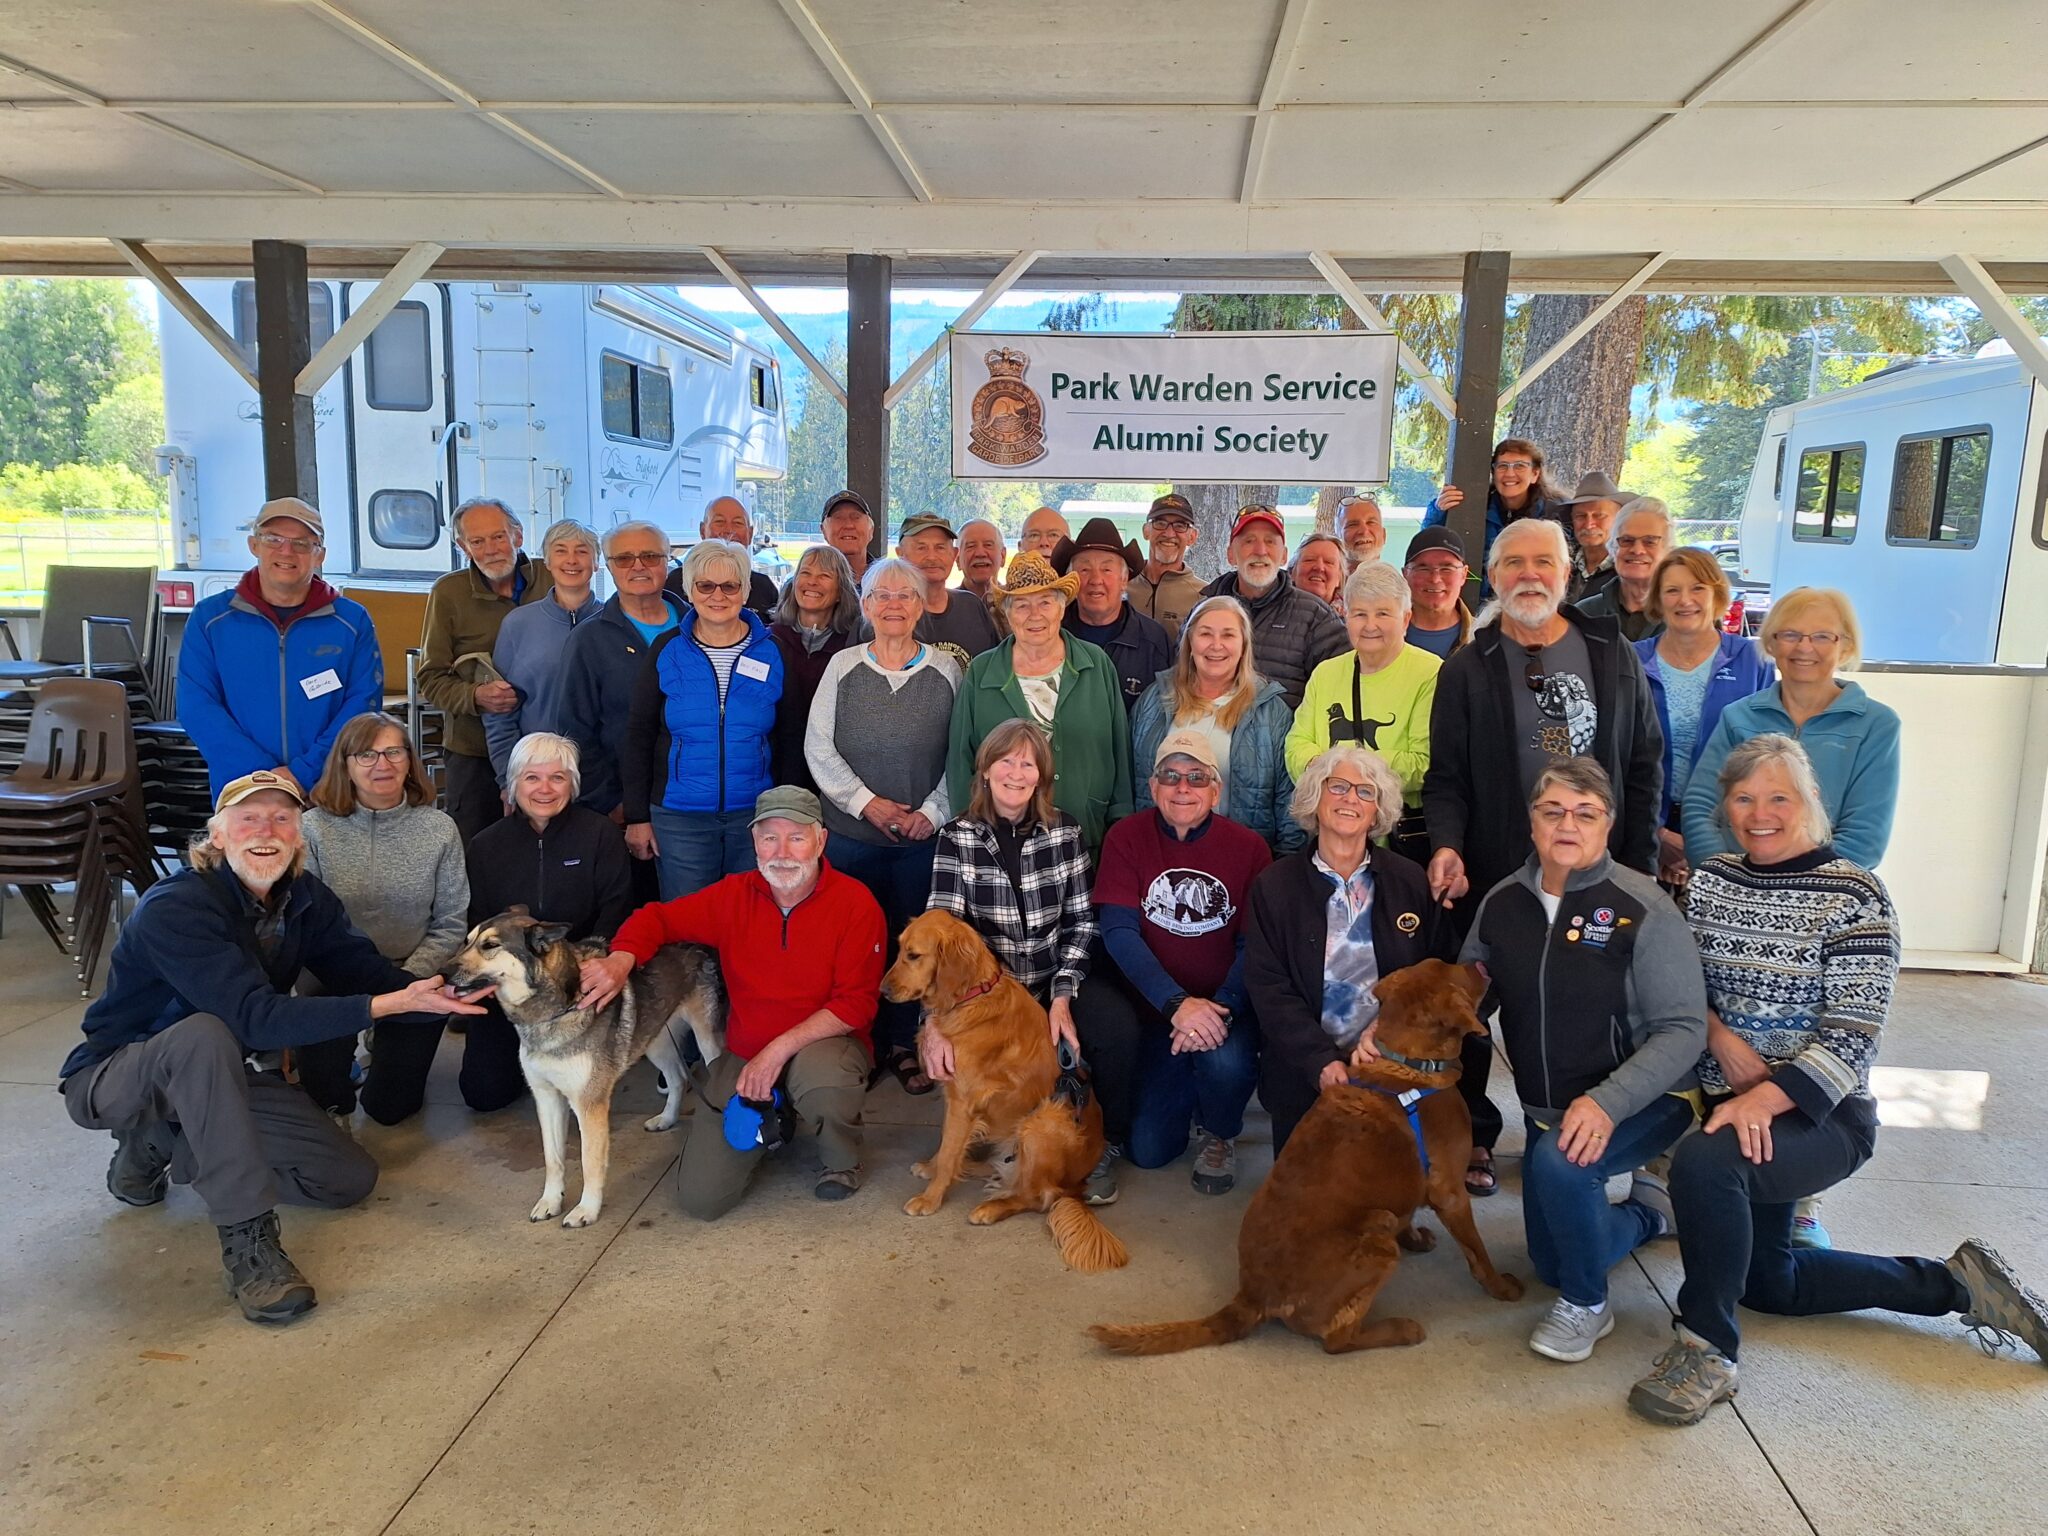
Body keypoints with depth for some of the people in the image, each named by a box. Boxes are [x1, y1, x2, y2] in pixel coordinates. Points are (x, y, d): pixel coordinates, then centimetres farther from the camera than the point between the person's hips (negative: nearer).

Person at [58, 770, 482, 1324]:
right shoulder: (174, 909, -28)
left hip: (220, 1076, 7)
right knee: (205, 1033, -40)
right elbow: (257, 1018, -37)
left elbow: (367, 972, -12)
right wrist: (391, 1004, -43)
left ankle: (162, 1145, 13)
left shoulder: (306, 900, -5)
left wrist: (435, 992, -33)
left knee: (351, 1178, -4)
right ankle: (247, 1240, -33)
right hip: (112, 1080, -6)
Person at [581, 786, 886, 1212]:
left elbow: (855, 1004, -15)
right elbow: (657, 918, 3)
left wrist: (780, 1049, -23)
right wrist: (620, 961, -20)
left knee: (822, 1080, -41)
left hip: (824, 1041, -3)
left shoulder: (855, 902, -14)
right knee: (700, 1198, -7)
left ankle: (841, 1160, -3)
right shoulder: (734, 895, -3)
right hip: (744, 1053, 3)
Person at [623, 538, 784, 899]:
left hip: (757, 815, 0)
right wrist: (637, 816, 0)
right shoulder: (667, 650, 1)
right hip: (680, 816, 0)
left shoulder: (773, 652, 1)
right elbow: (639, 736, 4)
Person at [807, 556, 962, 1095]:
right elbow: (818, 748, 0)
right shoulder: (843, 666, 4)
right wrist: (868, 803, -9)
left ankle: (904, 1044, 21)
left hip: (925, 835, 0)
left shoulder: (946, 670, 3)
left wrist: (933, 811, -9)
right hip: (851, 830, 0)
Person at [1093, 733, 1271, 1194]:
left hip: (1224, 1005, 0)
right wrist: (1177, 1003, -26)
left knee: (1225, 1061, -34)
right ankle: (1187, 1086, 30)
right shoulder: (1126, 838, -5)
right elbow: (1118, 931, -14)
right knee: (1148, 1150, -6)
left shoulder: (1248, 847, -5)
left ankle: (1219, 1135, 3)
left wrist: (1219, 1010, -28)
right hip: (1153, 1011, 1)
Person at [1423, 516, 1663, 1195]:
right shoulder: (1467, 669, 1)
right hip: (1493, 876, -1)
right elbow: (1446, 776, 0)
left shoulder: (1614, 656, 5)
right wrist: (1447, 847, -17)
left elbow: (1645, 766, 6)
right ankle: (1472, 1134, 22)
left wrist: (1637, 862, 0)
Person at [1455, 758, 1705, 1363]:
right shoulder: (1502, 903, -4)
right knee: (1550, 1263, 14)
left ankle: (1585, 1306, -7)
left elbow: (1684, 1029, -20)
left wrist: (1606, 1103, -33)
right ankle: (1649, 1210, 45)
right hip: (1546, 1109, 6)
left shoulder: (1643, 908, -19)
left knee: (1559, 1162, -36)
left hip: (1642, 1102, -5)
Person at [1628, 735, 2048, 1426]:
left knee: (1703, 1161, -36)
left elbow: (1850, 1037, -19)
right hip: (1731, 1103, 7)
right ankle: (1956, 1282, 34)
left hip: (1822, 1115, -7)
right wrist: (1721, 1036, -15)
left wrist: (1765, 1099, -30)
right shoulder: (1707, 881, 1)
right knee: (1768, 1282, 17)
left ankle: (1706, 1350, -18)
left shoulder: (1854, 897, -14)